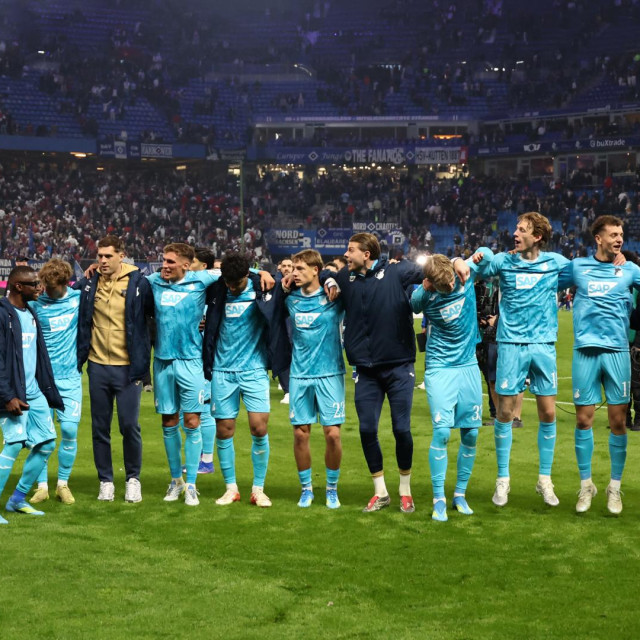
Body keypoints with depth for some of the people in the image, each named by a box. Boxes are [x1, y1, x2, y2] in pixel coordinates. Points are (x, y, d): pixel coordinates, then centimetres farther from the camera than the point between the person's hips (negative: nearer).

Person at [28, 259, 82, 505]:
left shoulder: (79, 299, 3)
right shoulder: (35, 303, 0)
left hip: (70, 377, 1)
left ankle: (63, 483, 9)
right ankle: (42, 486, 9)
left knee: (70, 430, -5)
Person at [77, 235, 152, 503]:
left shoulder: (138, 282, -6)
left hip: (128, 367, -3)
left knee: (130, 426, -1)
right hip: (97, 367, 3)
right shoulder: (88, 283, 2)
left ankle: (133, 479, 16)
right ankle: (105, 481, 20)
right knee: (100, 428, 8)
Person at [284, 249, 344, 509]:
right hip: (300, 374, 3)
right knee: (300, 434, 1)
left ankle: (332, 488, 13)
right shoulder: (291, 299, 5)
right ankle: (306, 488, 17)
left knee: (332, 434, -5)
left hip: (330, 373, -2)